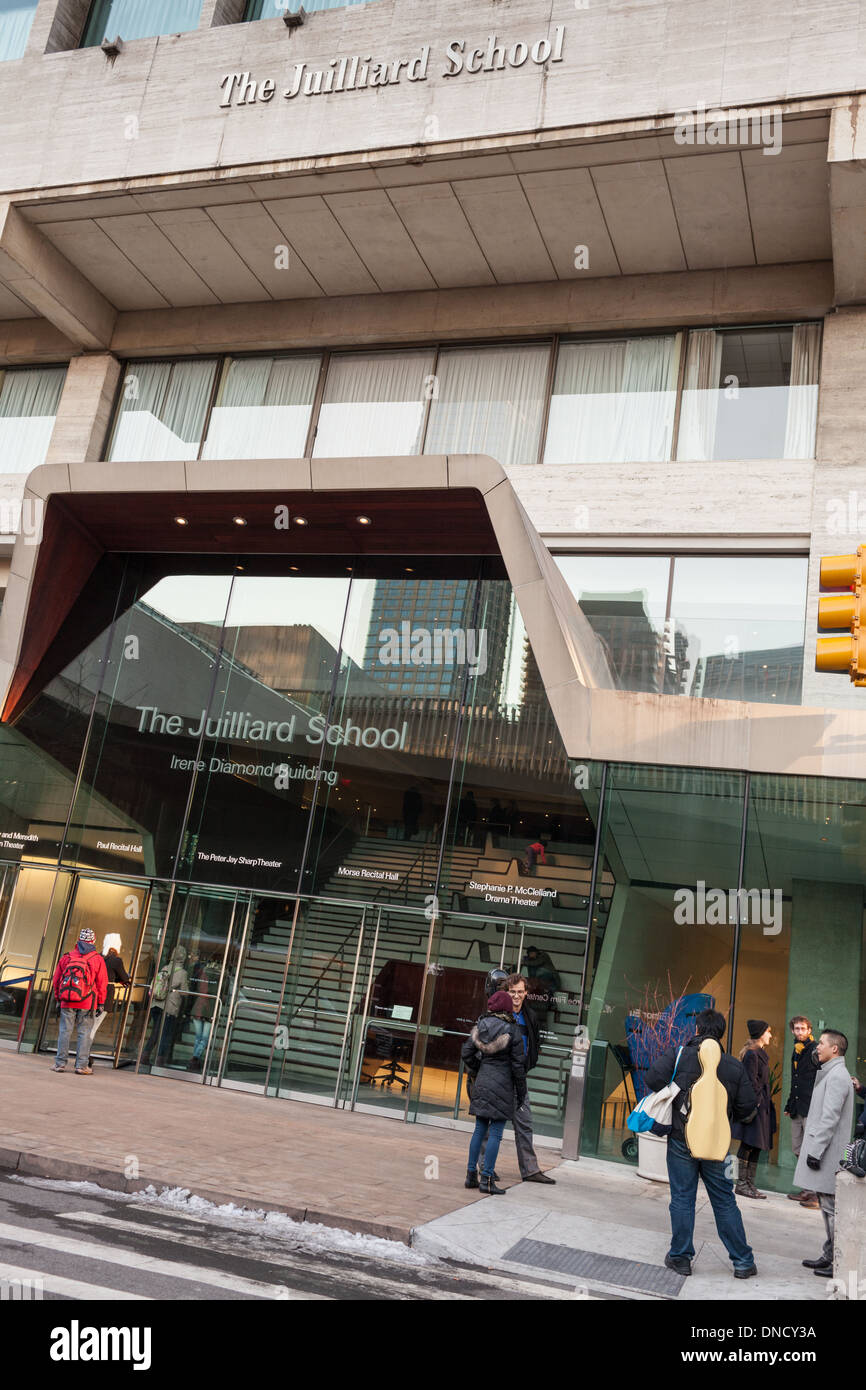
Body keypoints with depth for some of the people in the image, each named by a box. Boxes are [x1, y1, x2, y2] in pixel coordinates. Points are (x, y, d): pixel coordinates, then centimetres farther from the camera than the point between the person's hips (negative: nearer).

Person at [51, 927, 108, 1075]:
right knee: (84, 1032, 2)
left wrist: (58, 998, 19)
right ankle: (81, 1065, 1)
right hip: (87, 1003, -2)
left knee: (65, 1031, 8)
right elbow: (102, 983, -1)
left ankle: (60, 1063, 9)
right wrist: (101, 1002, 7)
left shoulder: (66, 957, 6)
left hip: (67, 1002, 2)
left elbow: (56, 980, 10)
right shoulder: (97, 959, -1)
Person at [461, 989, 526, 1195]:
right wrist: (521, 1092, 1)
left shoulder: (479, 1026, 2)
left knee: (479, 1130, 14)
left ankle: (471, 1174, 18)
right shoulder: (512, 1031, -11)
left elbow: (467, 1054, 5)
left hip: (482, 1083, 5)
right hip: (502, 1085, -5)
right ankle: (487, 1180, 2)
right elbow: (518, 1064, -8)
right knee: (495, 1133, 0)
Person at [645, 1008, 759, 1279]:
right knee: (725, 1201, 13)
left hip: (681, 1138, -2)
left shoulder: (679, 1054, -7)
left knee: (682, 1199, 8)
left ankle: (680, 1257, 14)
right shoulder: (734, 1066, 0)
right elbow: (746, 1109, 2)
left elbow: (654, 1079, -17)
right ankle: (743, 1262, 17)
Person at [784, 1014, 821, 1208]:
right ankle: (808, 1191, 16)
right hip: (797, 1110, 8)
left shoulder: (816, 1051, -8)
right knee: (798, 1150, 9)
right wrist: (789, 1105, 22)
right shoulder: (796, 1052, 18)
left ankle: (818, 1194, -3)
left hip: (811, 1108, -8)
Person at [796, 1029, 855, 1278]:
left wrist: (816, 1151, -19)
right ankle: (829, 1256, 20)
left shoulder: (837, 1076, -15)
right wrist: (813, 1149, 21)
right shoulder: (829, 1074, 18)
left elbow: (830, 1119, -20)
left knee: (831, 1206, -7)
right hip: (824, 1153, 10)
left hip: (829, 1155, -10)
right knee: (827, 1206, 14)